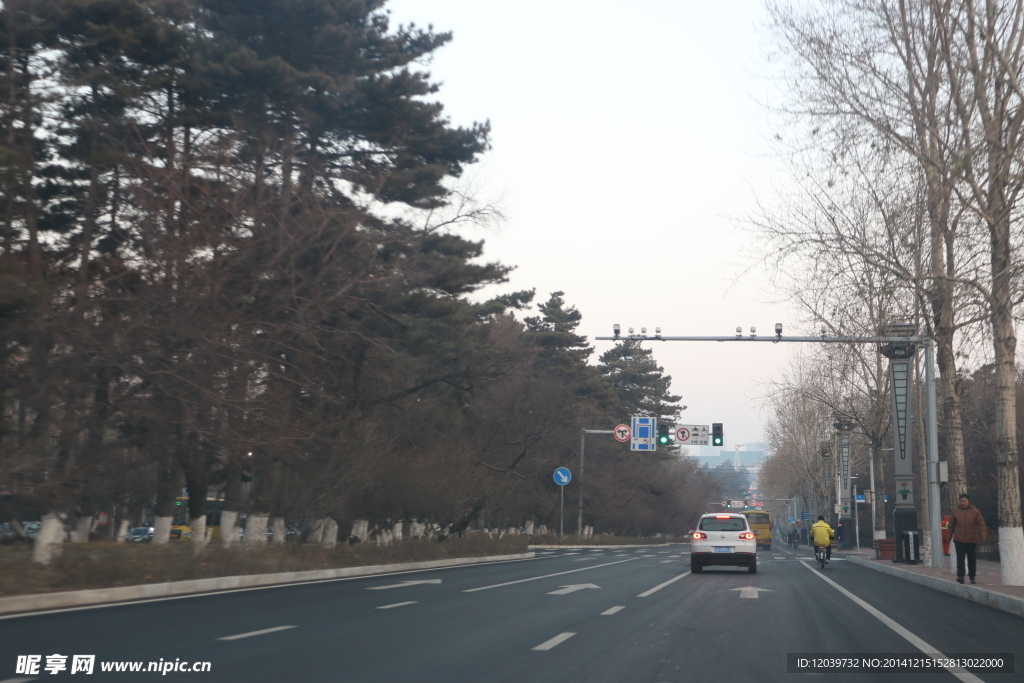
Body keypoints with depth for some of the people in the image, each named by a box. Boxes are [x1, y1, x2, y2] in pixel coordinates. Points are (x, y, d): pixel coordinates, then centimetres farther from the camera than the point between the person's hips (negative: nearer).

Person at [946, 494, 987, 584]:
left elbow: (981, 523, -7)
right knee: (960, 557, -11)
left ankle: (972, 577, 20)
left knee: (972, 558, 8)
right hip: (959, 539, 0)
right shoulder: (955, 511, 4)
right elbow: (951, 524, 9)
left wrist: (983, 534, -21)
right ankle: (960, 576, -16)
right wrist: (949, 536, 10)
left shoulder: (975, 511, 0)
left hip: (972, 540, 0)